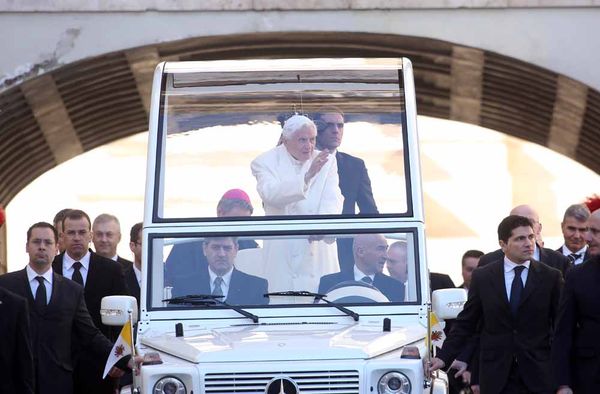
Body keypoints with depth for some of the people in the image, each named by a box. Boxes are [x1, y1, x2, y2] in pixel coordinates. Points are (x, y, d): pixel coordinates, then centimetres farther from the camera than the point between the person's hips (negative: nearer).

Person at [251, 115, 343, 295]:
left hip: (319, 252, 2)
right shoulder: (265, 162, 0)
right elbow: (271, 195, -18)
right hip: (282, 252, -2)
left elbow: (332, 200, -4)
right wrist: (307, 176, -30)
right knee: (282, 303, -6)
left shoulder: (327, 162, 7)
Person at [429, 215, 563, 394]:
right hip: (496, 377, 1)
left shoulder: (551, 277, 1)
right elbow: (465, 323, 8)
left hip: (538, 375, -1)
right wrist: (443, 357, -1)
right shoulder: (482, 277, 4)